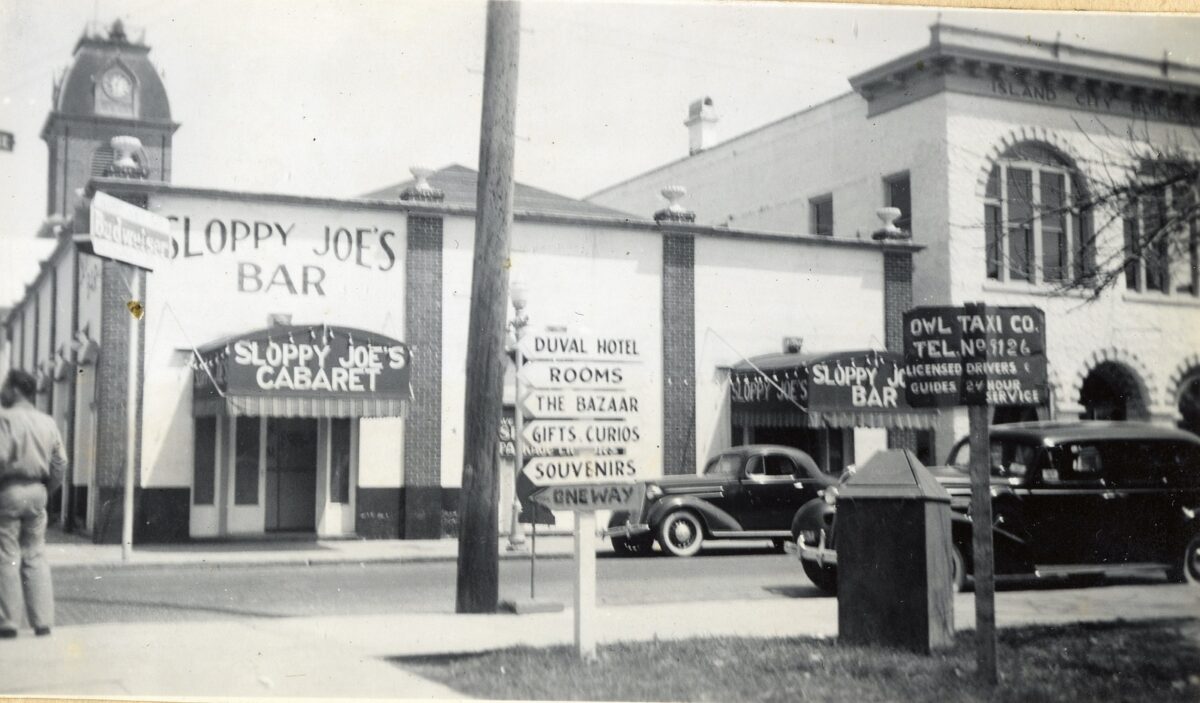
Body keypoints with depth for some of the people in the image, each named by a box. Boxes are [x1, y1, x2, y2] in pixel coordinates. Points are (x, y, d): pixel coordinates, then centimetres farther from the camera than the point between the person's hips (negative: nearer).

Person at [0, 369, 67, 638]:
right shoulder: (47, 422, 10)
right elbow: (60, 463, 8)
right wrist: (45, 490, 14)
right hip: (37, 492, 6)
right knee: (35, 557, 10)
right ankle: (43, 620, 8)